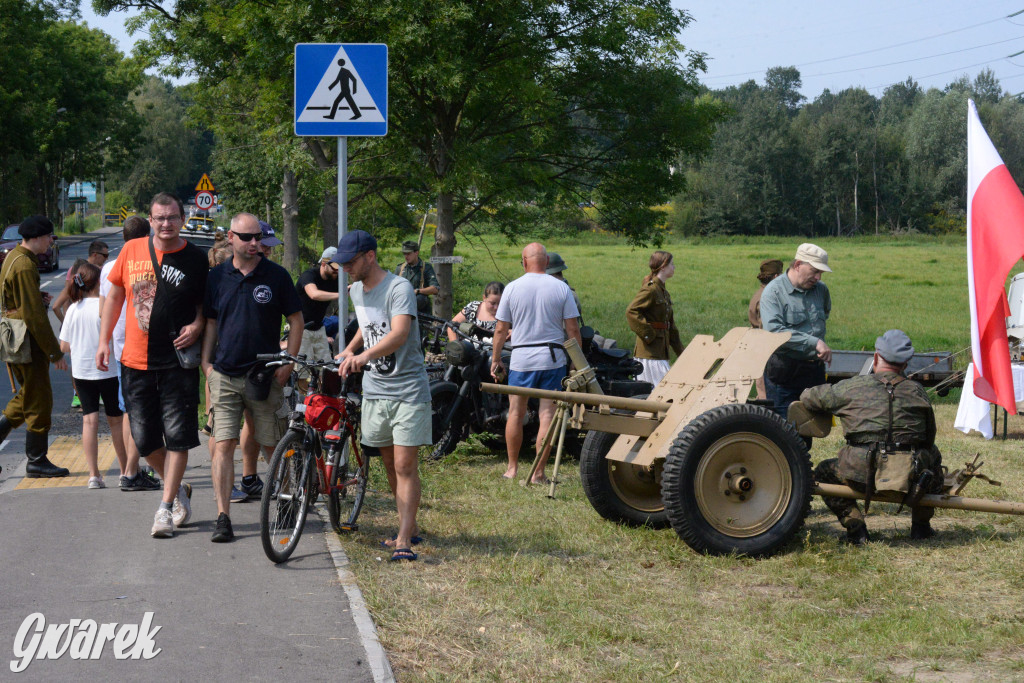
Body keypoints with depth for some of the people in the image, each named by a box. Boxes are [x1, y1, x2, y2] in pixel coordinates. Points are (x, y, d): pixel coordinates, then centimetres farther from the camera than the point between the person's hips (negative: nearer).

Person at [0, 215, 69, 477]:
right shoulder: (25, 266, -20)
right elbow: (34, 315, -22)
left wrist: (39, 298, 3)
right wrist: (55, 352, -18)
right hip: (27, 343, -10)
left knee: (28, 394, 19)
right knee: (39, 401, 0)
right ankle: (36, 462, 8)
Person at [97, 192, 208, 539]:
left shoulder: (196, 258, -3)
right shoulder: (132, 251, 3)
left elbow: (207, 302, 8)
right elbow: (115, 294, 13)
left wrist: (197, 326, -12)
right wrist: (104, 339, 9)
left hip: (178, 361, -3)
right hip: (136, 361, 3)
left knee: (177, 435, -4)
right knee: (144, 438, 7)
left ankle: (166, 507, 5)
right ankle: (178, 489, 30)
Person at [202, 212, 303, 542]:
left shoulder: (276, 275, 0)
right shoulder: (218, 276, 7)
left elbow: (296, 319, 4)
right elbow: (210, 322, 15)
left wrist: (288, 362, -3)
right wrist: (206, 361, 6)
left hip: (264, 375, -1)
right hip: (224, 375, 1)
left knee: (273, 446, 5)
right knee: (223, 444, -6)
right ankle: (223, 518, -6)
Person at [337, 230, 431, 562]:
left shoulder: (398, 288, -16)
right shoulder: (356, 291, 9)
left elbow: (399, 334, -32)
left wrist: (364, 355, -46)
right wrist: (349, 349, 12)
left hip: (408, 389, -7)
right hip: (374, 388, 8)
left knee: (405, 465, -10)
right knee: (389, 464, 12)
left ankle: (404, 541, -12)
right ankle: (409, 527, 25)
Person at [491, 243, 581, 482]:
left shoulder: (512, 288, -3)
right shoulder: (561, 288, -2)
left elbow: (501, 329, 1)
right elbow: (573, 329, -2)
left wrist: (496, 359, 12)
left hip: (522, 359, 0)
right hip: (553, 358, 0)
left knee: (515, 413, 12)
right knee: (547, 414, 2)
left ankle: (512, 468, 18)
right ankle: (539, 472, 2)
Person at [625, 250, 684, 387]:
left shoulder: (663, 291, 18)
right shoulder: (650, 289, -12)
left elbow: (671, 325, 24)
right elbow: (631, 311, -23)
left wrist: (680, 351, 22)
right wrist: (648, 334, -20)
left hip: (661, 349, 9)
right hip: (650, 350, -9)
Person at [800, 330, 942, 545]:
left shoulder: (851, 388, 3)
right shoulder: (917, 391, 11)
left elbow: (807, 397, 15)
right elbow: (929, 437, 21)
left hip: (864, 475, -3)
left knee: (823, 473, 25)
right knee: (933, 456, 36)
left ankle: (855, 527, 10)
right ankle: (921, 525, 35)